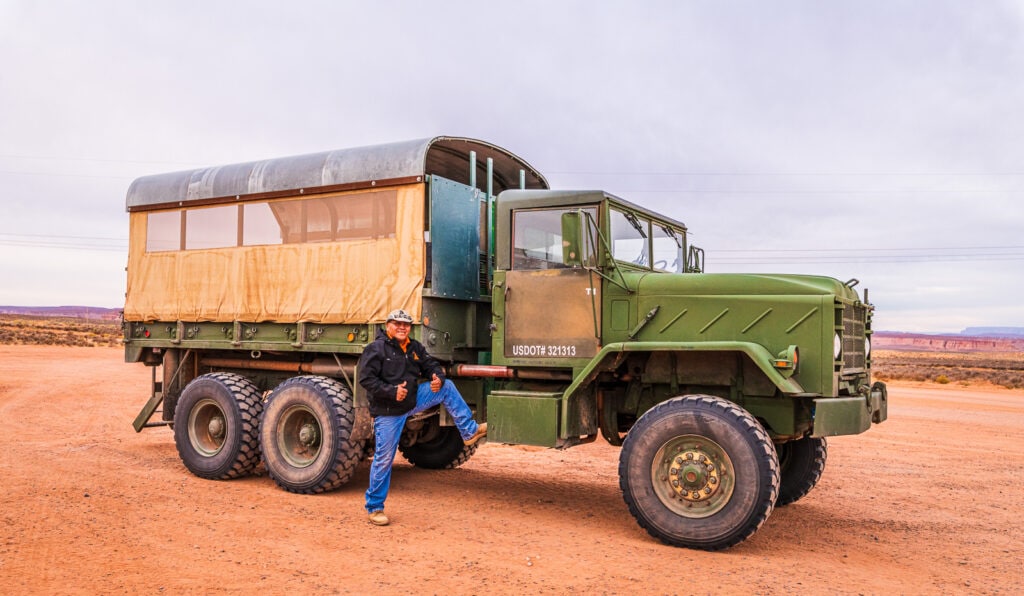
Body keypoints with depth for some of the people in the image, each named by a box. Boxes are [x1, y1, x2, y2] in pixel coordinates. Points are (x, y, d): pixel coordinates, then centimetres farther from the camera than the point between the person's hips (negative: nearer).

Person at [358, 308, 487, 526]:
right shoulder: (376, 349, -14)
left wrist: (438, 379, -11)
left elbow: (431, 365, 13)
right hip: (388, 412, -6)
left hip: (412, 401, 6)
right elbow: (366, 379, -20)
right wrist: (392, 391, -29)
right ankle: (374, 507, 13)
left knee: (447, 387, 2)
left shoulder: (415, 348, 6)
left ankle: (469, 431, 7)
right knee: (384, 459, -2)